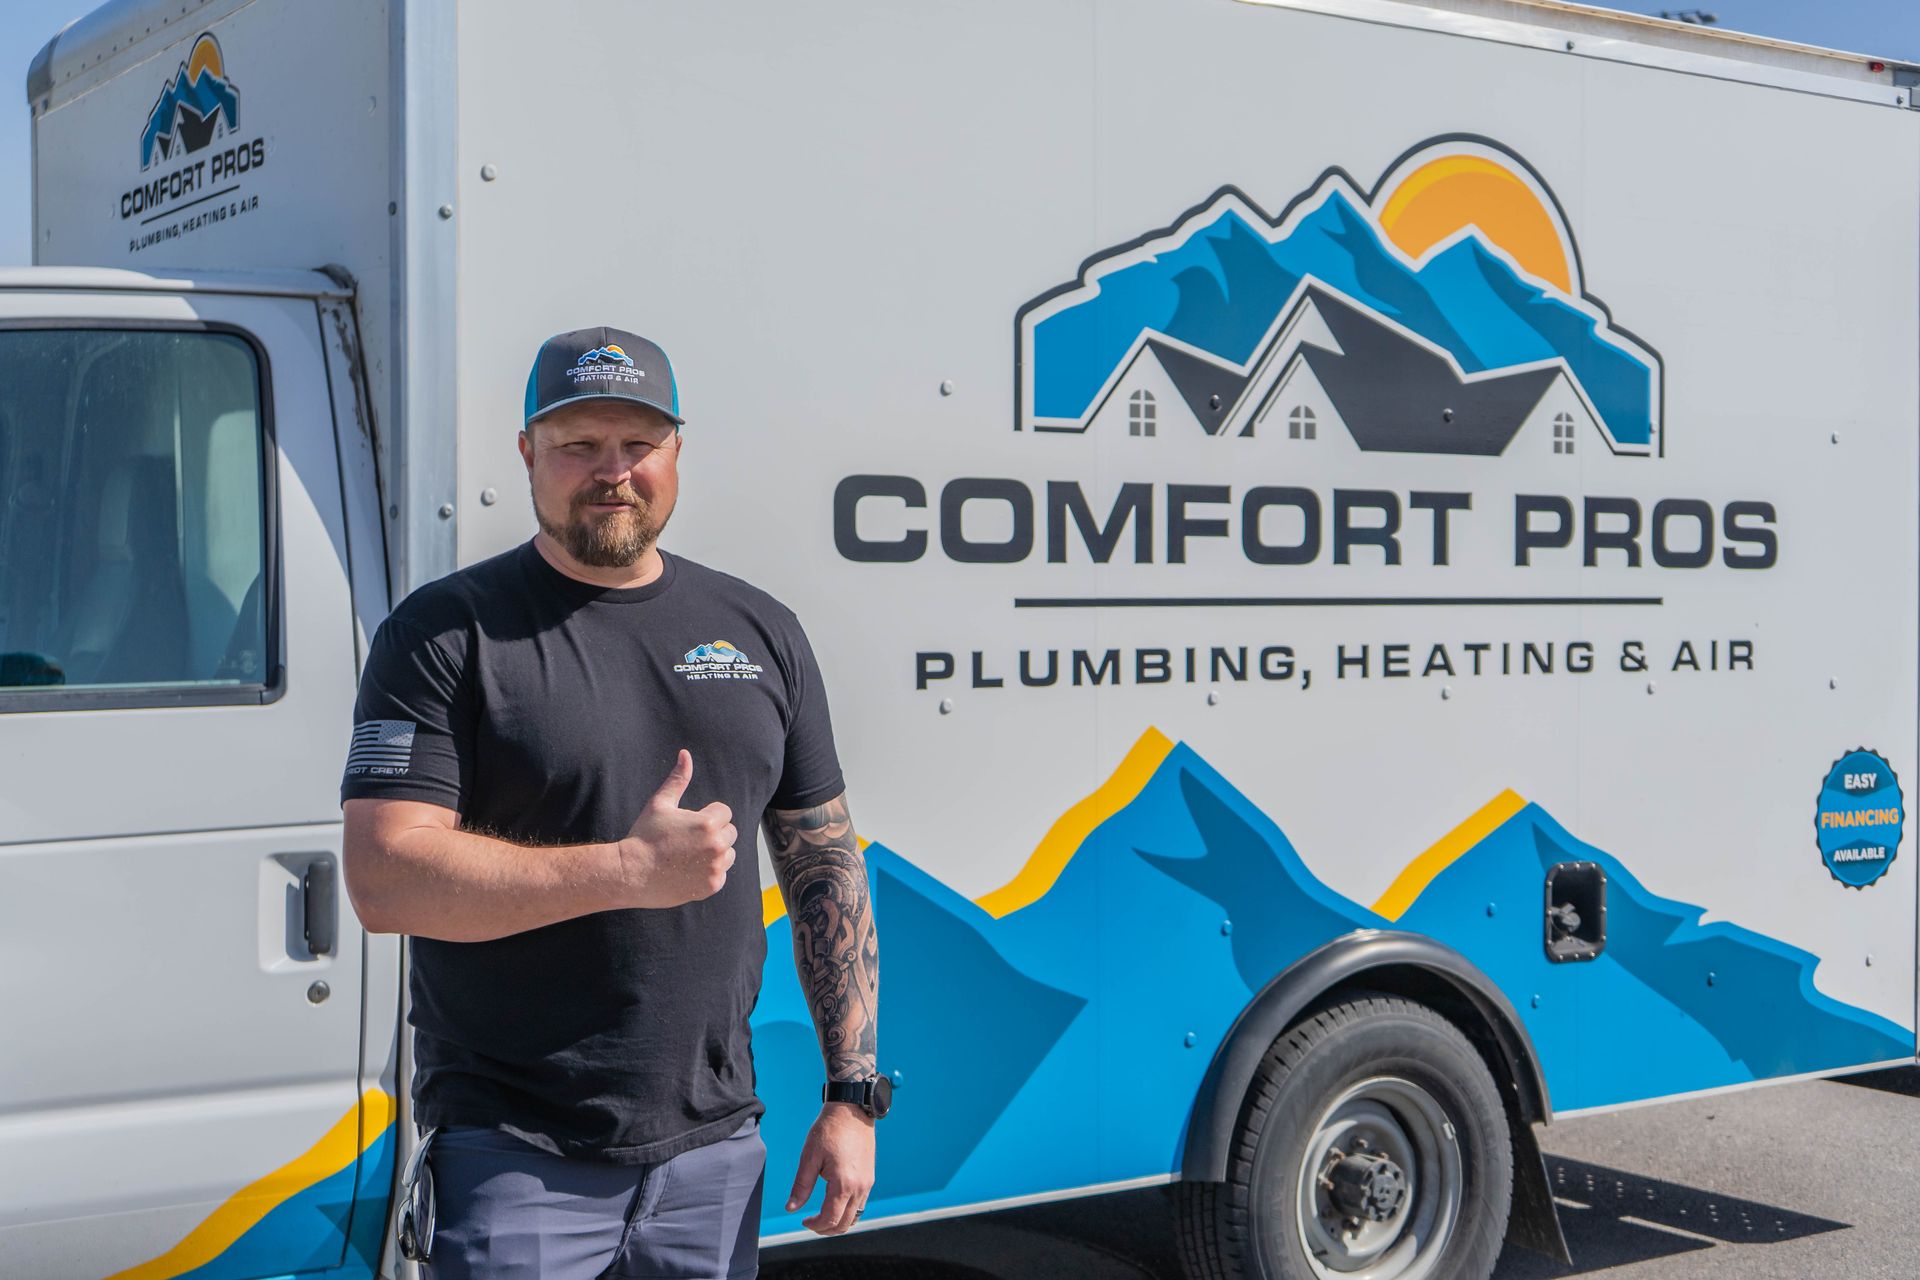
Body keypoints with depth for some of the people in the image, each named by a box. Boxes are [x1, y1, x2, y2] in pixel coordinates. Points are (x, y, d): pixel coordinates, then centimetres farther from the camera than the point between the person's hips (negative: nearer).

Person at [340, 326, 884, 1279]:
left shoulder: (761, 633, 9)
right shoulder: (446, 632, -4)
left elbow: (825, 867, 11)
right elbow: (384, 880, -14)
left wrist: (853, 1095, 5)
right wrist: (632, 869, -19)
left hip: (714, 1149, 4)